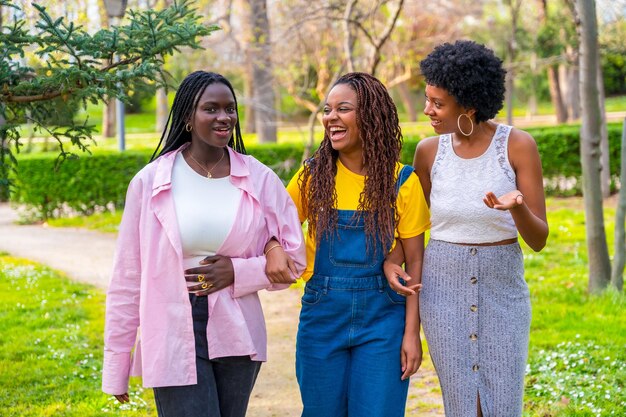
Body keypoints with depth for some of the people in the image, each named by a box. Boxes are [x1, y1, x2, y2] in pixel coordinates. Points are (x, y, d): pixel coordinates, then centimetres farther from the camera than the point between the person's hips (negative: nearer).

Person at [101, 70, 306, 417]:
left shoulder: (259, 180, 1)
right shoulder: (150, 182, -3)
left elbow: (294, 260, 7)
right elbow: (128, 277, 1)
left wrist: (237, 272, -11)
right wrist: (115, 365, 2)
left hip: (237, 337, 3)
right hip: (175, 339, -2)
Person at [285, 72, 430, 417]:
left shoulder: (402, 181, -4)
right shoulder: (313, 175, 0)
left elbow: (415, 260, -2)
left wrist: (412, 333, -6)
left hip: (382, 317, -2)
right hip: (322, 314, 2)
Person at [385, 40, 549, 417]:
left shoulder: (518, 145, -8)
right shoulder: (429, 151, 0)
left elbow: (539, 239, -8)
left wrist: (516, 207, -29)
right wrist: (392, 260, -6)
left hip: (503, 287, -1)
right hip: (443, 287, 2)